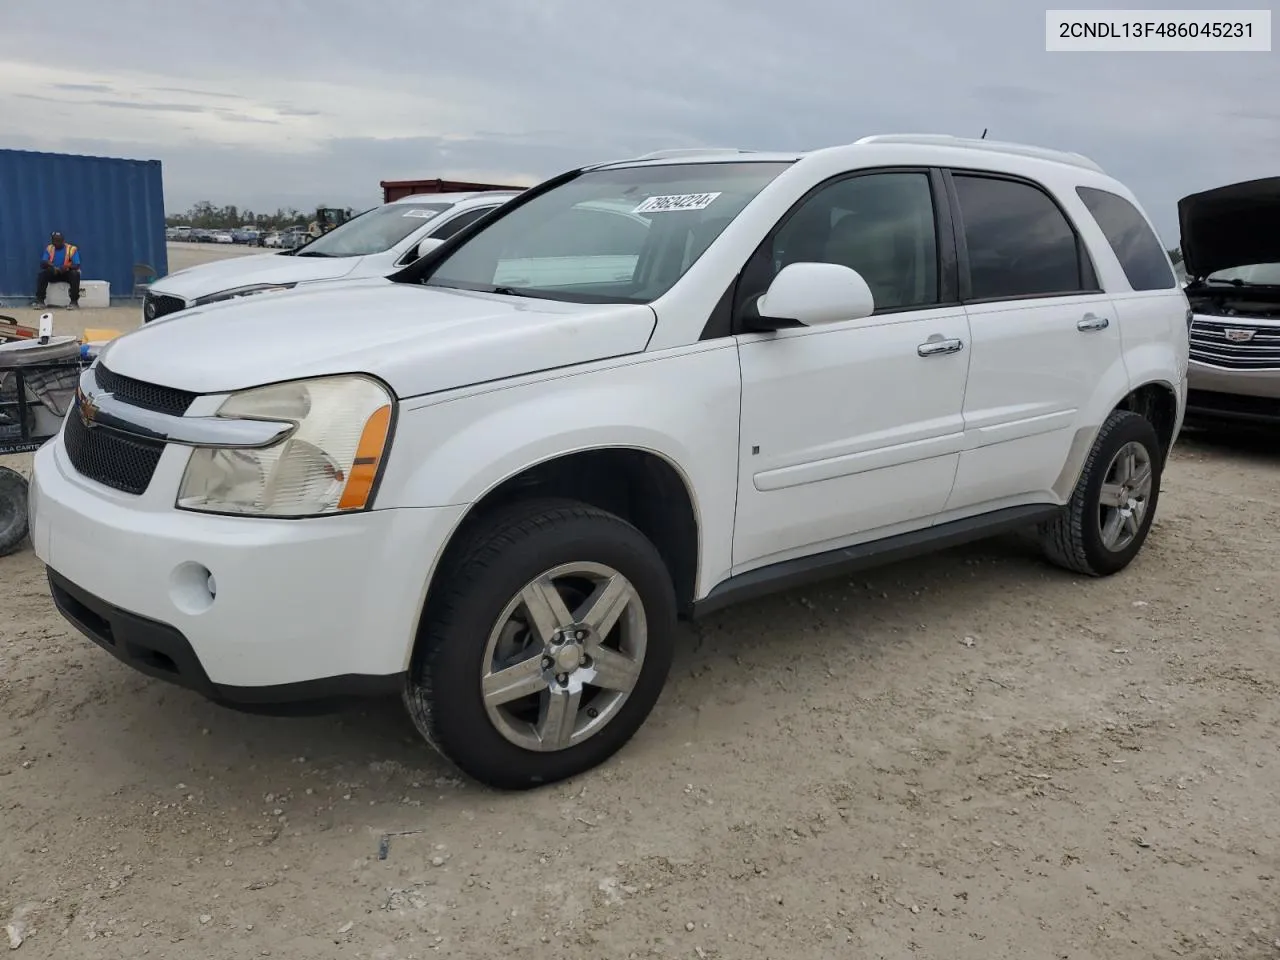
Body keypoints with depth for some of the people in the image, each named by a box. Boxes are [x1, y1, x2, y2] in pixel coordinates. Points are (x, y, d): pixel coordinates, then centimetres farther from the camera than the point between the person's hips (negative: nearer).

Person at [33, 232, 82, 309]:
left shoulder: (72, 249, -10)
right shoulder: (49, 249, 1)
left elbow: (77, 265, -17)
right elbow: (42, 264, -5)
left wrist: (67, 267, -37)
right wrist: (46, 263, -28)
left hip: (67, 273, -3)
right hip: (53, 274, 3)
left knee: (75, 274, -35)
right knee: (42, 274, -24)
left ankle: (74, 302, -33)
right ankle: (40, 301, -23)